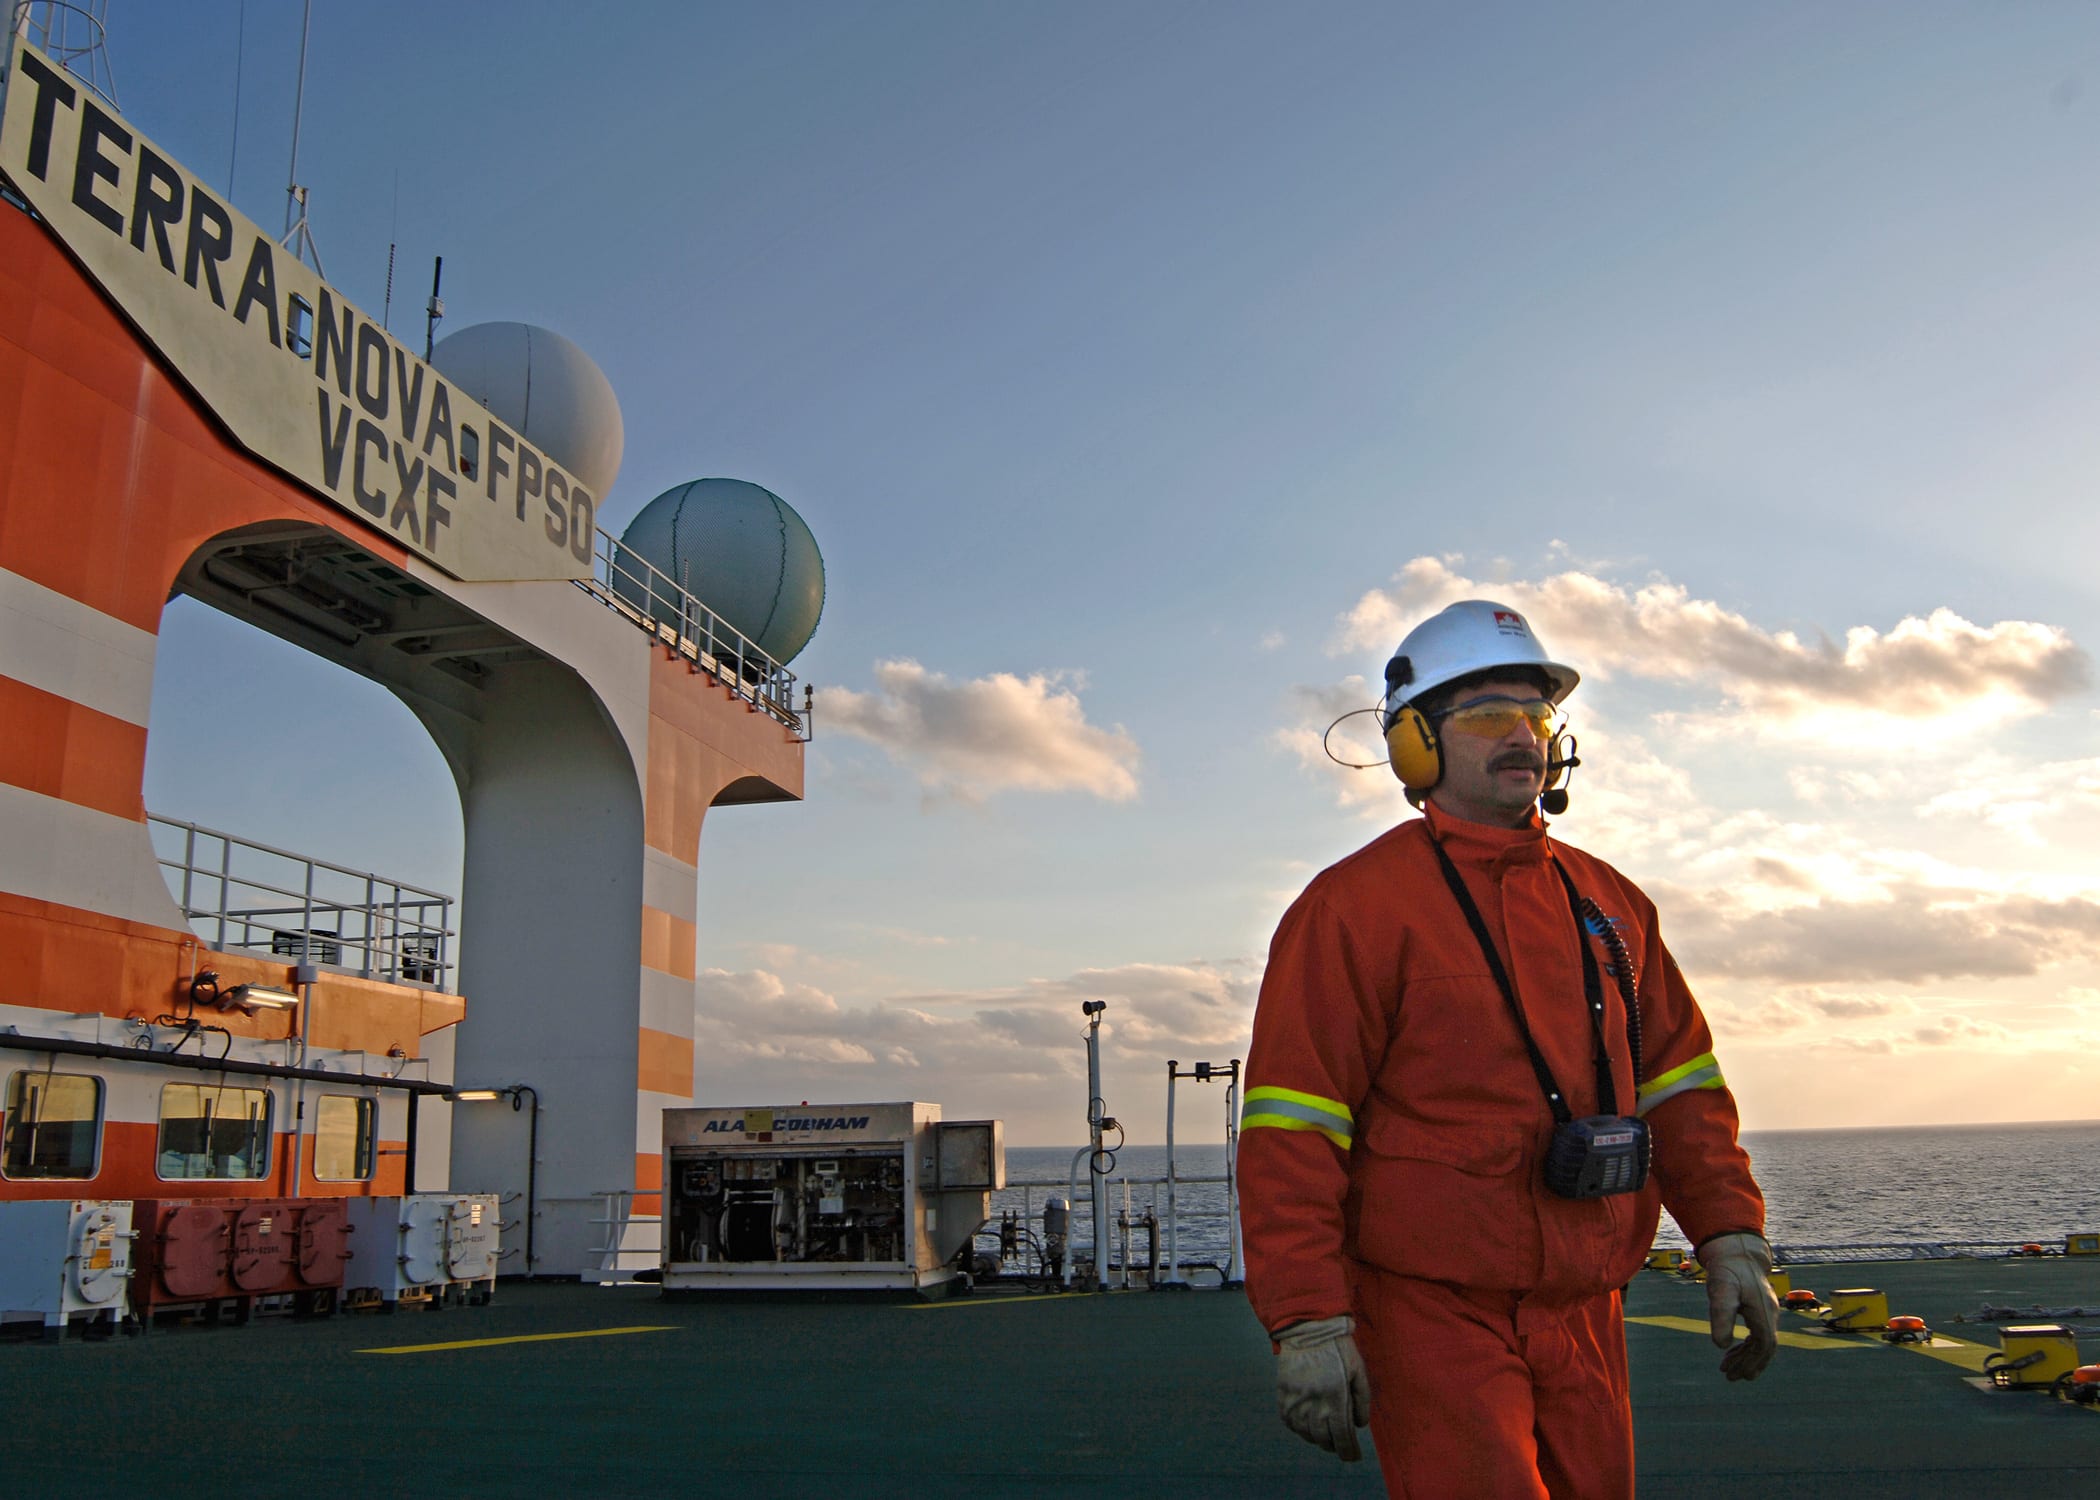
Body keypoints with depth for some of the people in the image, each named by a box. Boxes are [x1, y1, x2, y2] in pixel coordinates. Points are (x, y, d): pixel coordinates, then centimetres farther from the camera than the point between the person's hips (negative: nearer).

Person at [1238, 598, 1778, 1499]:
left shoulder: (1608, 902, 11)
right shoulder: (1355, 905, -9)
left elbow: (1679, 1079, 15)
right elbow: (1290, 1127, -13)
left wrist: (1731, 1237, 4)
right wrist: (1308, 1321, -18)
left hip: (1582, 1315, 6)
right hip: (1434, 1313, -6)